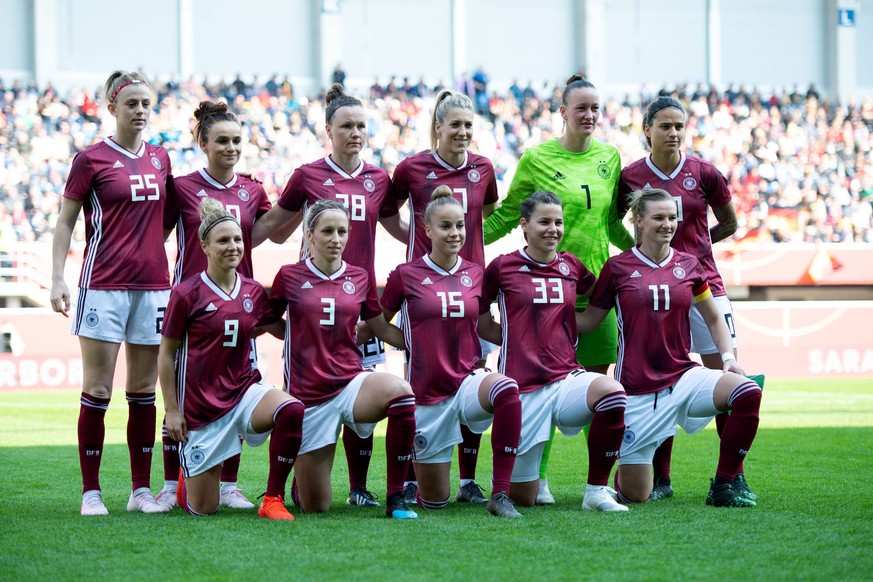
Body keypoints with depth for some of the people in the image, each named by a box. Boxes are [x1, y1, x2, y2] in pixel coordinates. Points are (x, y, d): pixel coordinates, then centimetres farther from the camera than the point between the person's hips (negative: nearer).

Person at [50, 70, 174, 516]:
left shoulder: (159, 158, 12)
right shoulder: (92, 159, -2)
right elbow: (65, 222, 0)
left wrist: (152, 252, 12)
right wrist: (57, 279, -7)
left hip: (152, 284, 5)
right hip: (104, 284, -5)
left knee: (144, 391, 6)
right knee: (97, 390, -5)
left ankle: (142, 490, 10)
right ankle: (91, 491, 0)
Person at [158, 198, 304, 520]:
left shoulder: (254, 292, 2)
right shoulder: (186, 293, -9)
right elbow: (166, 354, -3)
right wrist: (172, 411, -5)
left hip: (244, 391, 3)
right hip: (200, 404, -3)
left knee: (291, 409, -32)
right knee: (203, 509, 1)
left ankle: (272, 500, -18)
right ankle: (188, 476, 40)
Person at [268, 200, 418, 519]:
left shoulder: (360, 278, 6)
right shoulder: (290, 276, -1)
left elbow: (383, 330, 17)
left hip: (352, 382, 2)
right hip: (308, 393, -2)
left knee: (399, 391, -36)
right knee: (315, 506, -1)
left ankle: (395, 499, -25)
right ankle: (298, 479, 40)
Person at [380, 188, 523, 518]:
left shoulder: (475, 275, 5)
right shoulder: (406, 275, -4)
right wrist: (410, 341, -3)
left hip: (468, 379, 2)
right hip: (426, 391, -2)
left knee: (507, 390, -37)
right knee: (434, 501, 3)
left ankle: (500, 495, -28)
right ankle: (411, 465, 42)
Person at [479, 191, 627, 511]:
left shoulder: (571, 266, 8)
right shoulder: (503, 267, -1)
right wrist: (512, 337, 1)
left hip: (566, 378, 3)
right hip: (522, 386, -3)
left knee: (611, 391, -33)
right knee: (522, 498, 0)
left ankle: (597, 491, -18)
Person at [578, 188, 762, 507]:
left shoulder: (688, 265, 5)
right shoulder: (617, 267, -2)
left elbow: (714, 318, 17)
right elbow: (588, 320, 6)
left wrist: (728, 356, 2)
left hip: (682, 376, 3)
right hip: (636, 388, -3)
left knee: (748, 393, -27)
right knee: (636, 495, -4)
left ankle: (722, 487, -11)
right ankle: (620, 475, 37)